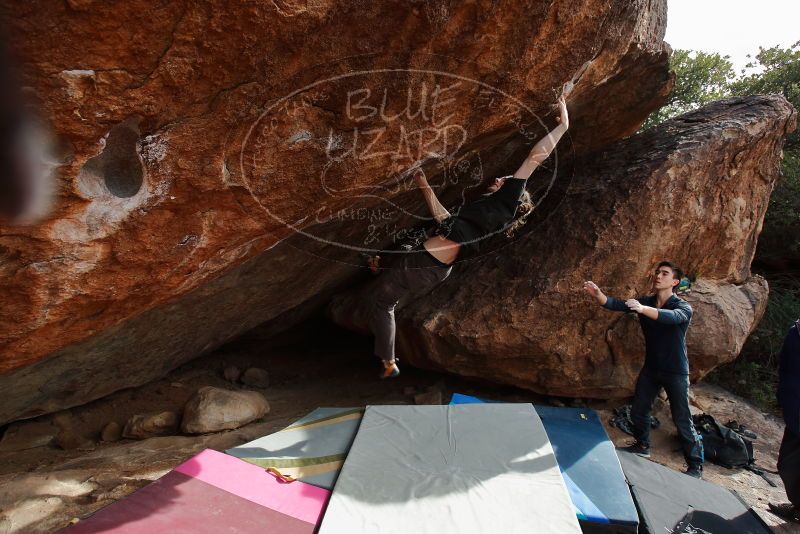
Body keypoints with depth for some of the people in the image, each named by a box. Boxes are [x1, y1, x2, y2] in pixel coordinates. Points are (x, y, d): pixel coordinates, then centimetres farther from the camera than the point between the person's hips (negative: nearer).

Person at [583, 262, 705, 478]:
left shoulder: (683, 307, -15)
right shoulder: (645, 301, 0)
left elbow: (672, 317, -39)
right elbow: (617, 304, -15)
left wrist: (643, 309, -56)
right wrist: (598, 294, -35)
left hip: (675, 371, -5)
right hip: (650, 367, 5)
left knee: (682, 419, 0)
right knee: (638, 411, 12)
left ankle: (695, 465, 15)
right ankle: (642, 446, 34)